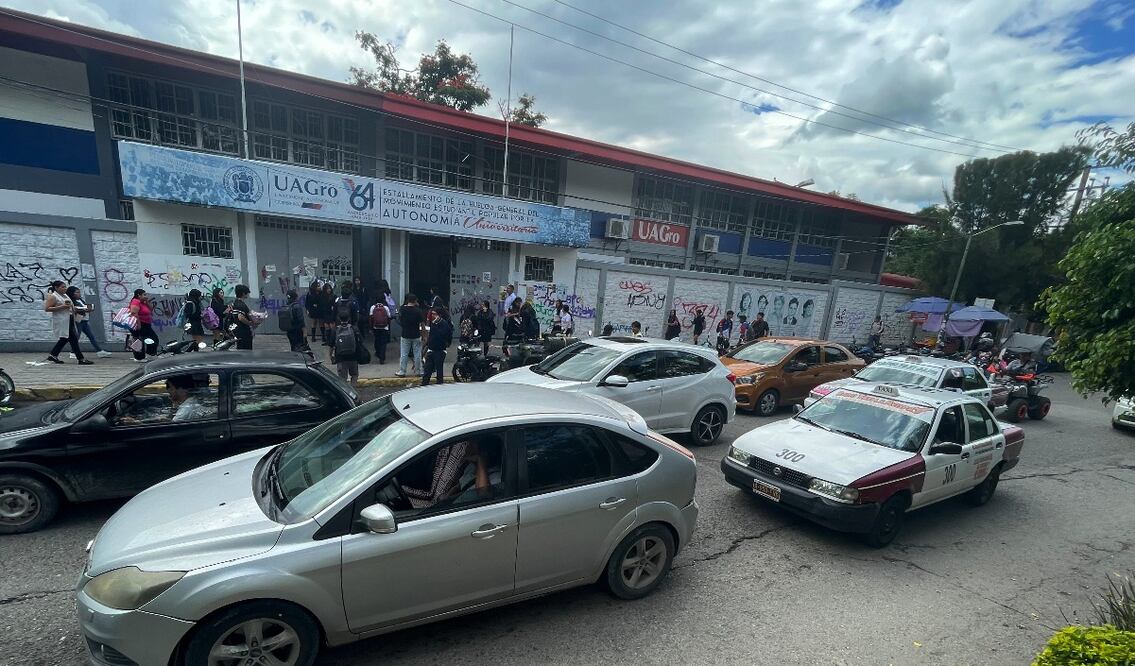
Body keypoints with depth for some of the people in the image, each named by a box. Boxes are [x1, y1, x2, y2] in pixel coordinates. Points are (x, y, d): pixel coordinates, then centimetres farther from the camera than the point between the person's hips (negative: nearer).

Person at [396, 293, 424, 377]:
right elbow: (421, 324, -11)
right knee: (417, 354, 7)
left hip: (405, 335, 2)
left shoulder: (402, 309, -5)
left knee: (403, 355, 8)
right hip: (416, 335, -2)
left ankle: (402, 372, 13)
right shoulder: (418, 311, -12)